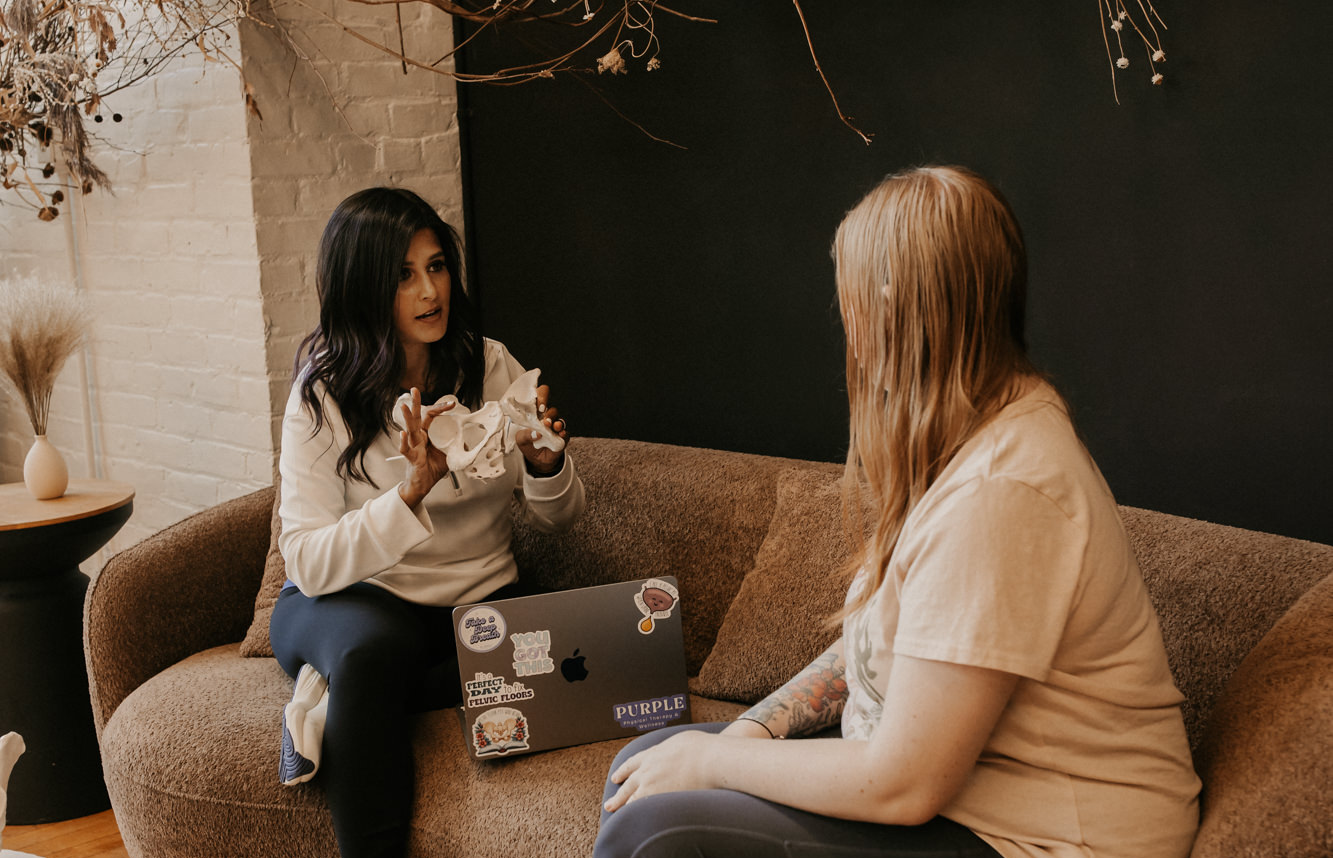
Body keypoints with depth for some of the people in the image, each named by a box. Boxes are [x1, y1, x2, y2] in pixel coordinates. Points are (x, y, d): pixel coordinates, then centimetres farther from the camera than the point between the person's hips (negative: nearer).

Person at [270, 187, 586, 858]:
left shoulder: (490, 367, -1)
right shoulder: (323, 394, -9)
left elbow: (556, 521, 6)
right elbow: (309, 562, -17)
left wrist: (545, 463, -17)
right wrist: (413, 491, -32)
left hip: (477, 601, 3)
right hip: (355, 601, -3)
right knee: (373, 648, -38)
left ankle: (339, 705, -15)